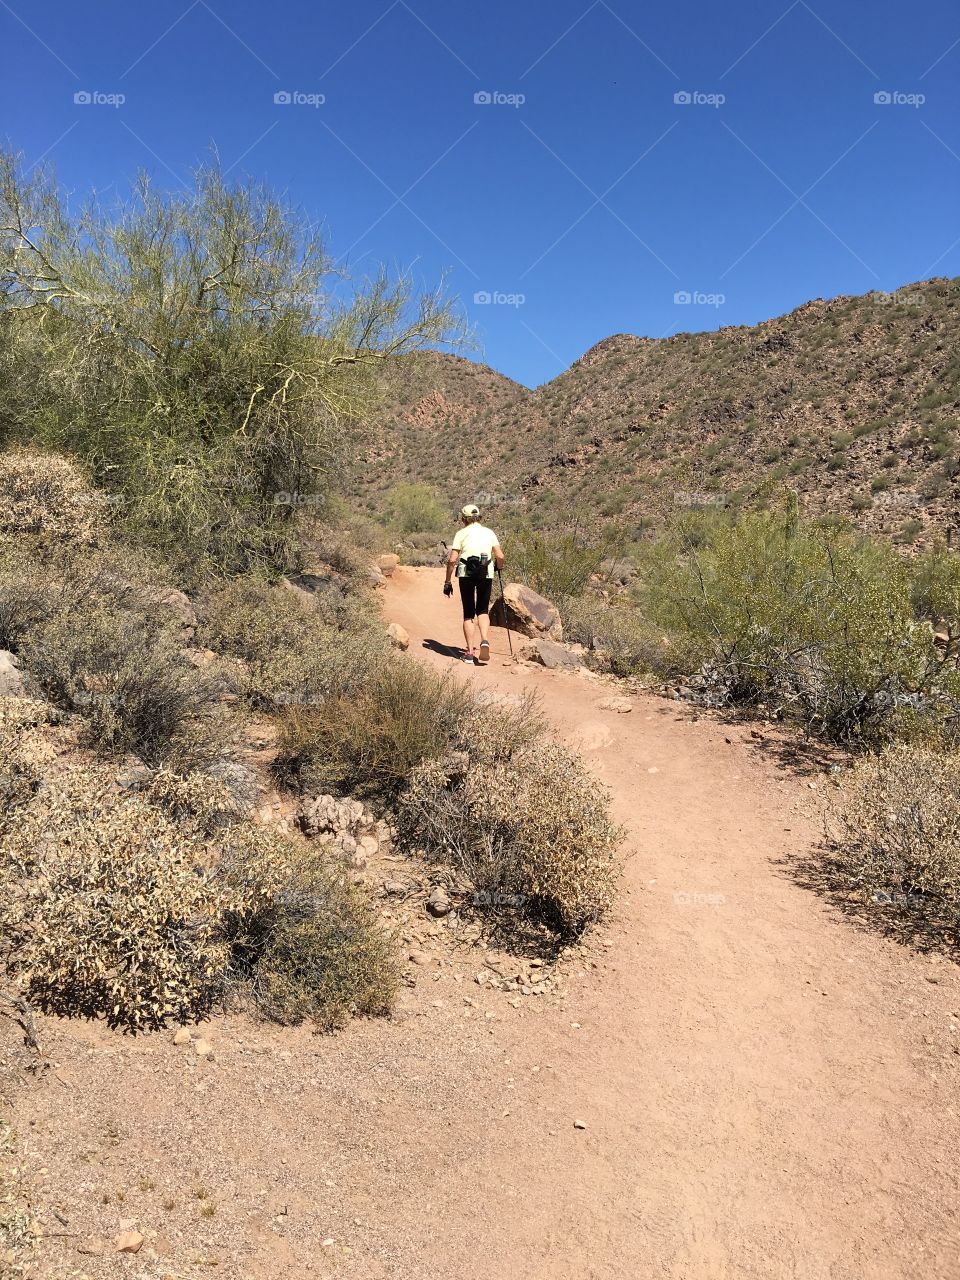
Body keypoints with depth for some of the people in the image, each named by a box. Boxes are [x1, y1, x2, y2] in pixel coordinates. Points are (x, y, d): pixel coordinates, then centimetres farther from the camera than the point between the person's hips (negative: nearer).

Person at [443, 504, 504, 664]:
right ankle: (485, 641, -11)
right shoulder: (489, 532, 12)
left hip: (466, 574, -1)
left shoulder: (462, 533, 5)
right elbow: (500, 557, 2)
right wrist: (499, 567, 24)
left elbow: (452, 559, -3)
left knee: (468, 614, 8)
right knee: (483, 611, 15)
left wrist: (448, 581, 4)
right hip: (486, 574, 1)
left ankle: (470, 652, 5)